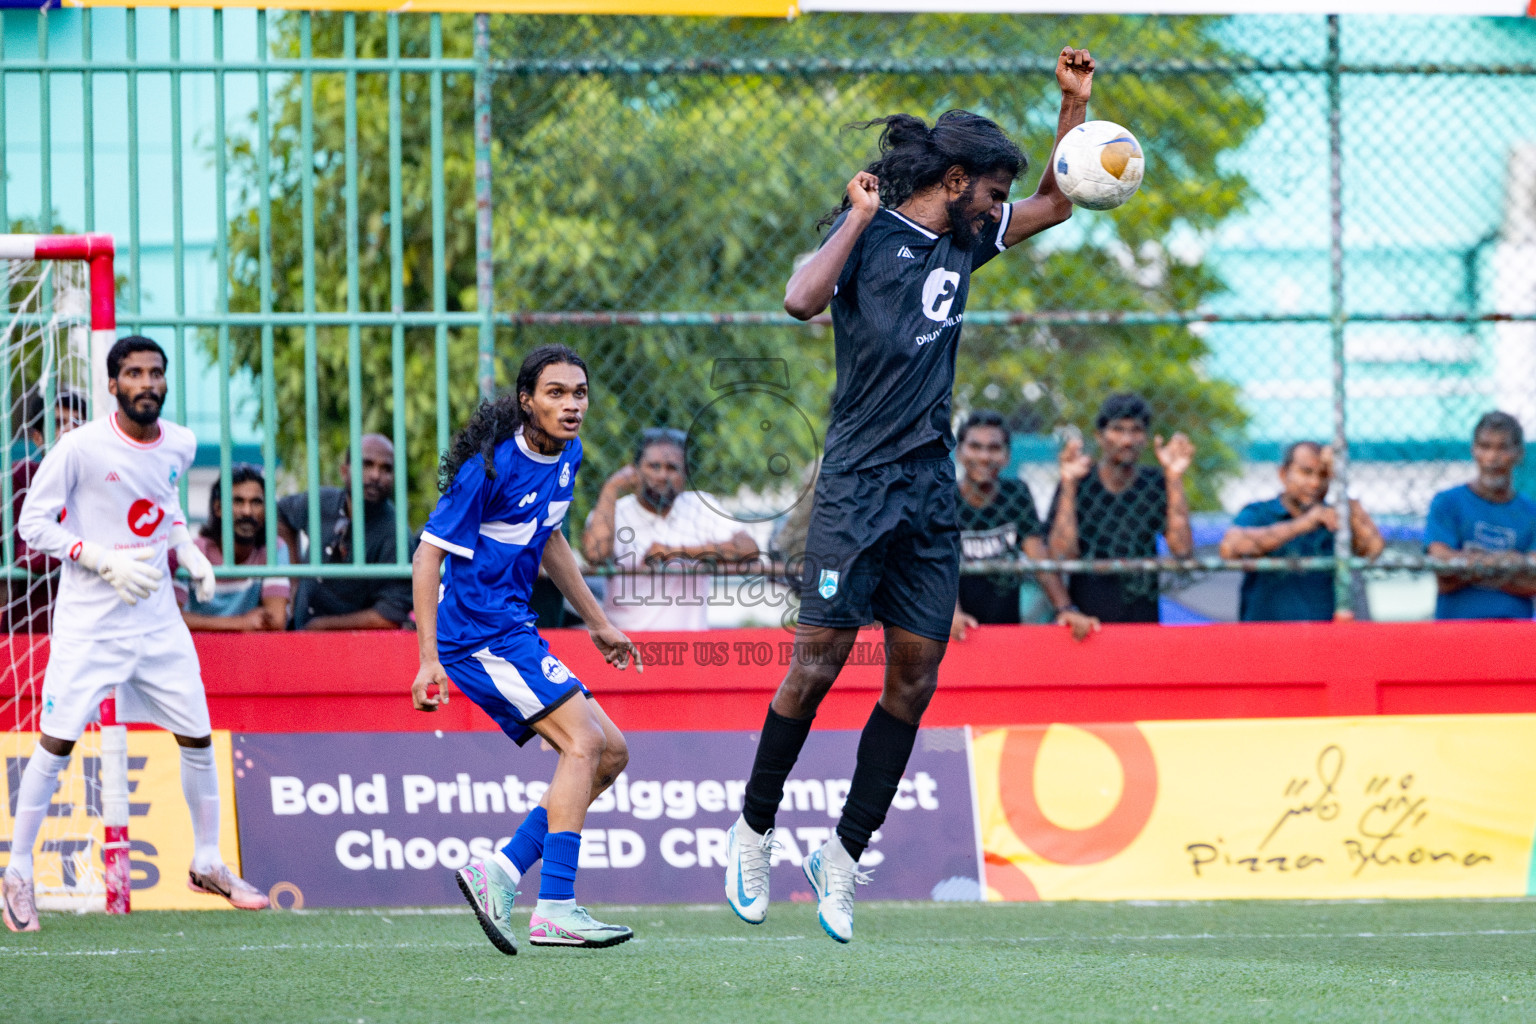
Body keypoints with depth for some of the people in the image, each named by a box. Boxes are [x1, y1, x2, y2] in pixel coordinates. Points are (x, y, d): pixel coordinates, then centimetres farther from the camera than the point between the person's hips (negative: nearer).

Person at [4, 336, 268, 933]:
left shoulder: (179, 445, 3)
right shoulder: (81, 447, -14)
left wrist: (189, 552, 5)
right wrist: (105, 561, -19)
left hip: (157, 619, 5)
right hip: (88, 621, -5)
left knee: (198, 739, 6)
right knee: (56, 744, -7)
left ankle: (207, 864, 22)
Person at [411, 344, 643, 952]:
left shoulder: (566, 455, 8)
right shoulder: (493, 465, -18)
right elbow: (428, 554, -17)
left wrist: (597, 622, 28)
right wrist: (429, 659, -23)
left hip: (513, 632, 9)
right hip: (479, 634, -9)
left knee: (611, 753, 6)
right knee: (583, 742, -19)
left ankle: (500, 872, 3)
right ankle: (555, 909, -24)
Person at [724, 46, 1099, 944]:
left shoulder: (963, 239, 15)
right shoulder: (870, 231, -5)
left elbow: (1055, 205, 28)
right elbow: (803, 299, -23)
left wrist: (1076, 104, 18)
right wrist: (858, 219, -18)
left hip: (932, 491, 7)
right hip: (859, 485, -7)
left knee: (915, 675, 1)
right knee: (821, 659, -9)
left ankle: (845, 855, 9)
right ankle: (754, 829, 7)